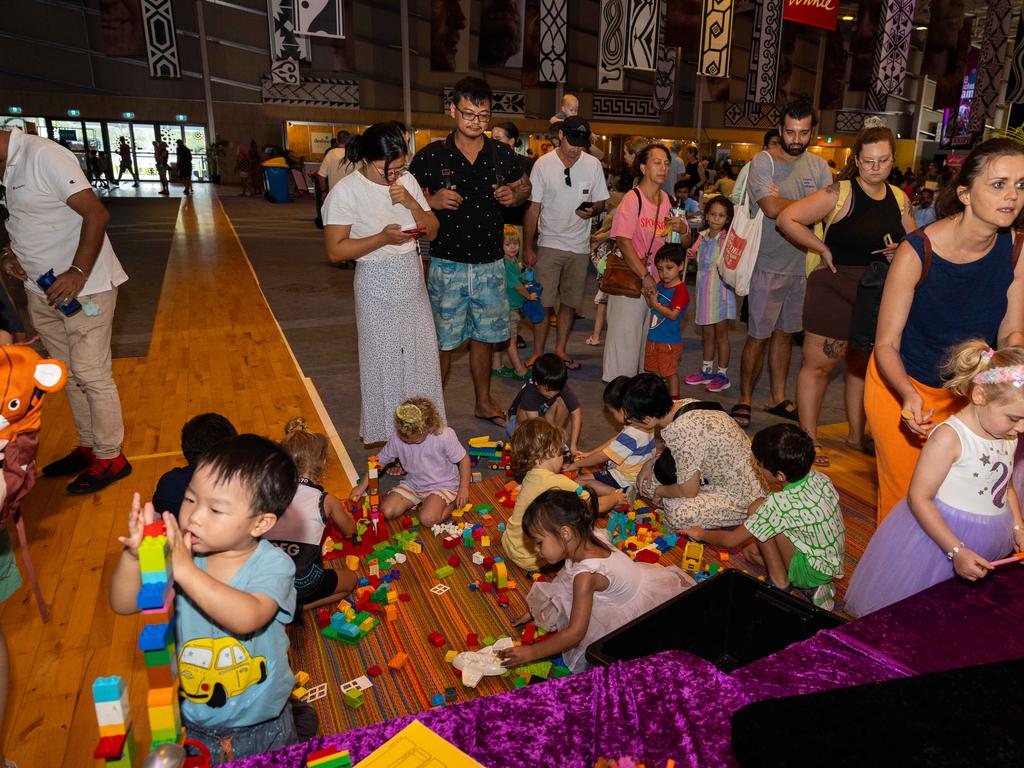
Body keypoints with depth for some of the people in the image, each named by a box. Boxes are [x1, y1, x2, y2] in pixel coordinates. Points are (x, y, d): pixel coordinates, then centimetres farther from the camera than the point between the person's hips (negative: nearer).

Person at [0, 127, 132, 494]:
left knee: (91, 375, -2)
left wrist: (77, 274, -25)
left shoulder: (43, 156, -15)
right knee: (70, 376, 15)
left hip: (81, 287, -8)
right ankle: (89, 446, 28)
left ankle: (110, 457, 11)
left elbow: (96, 214, -22)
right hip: (43, 290, 9)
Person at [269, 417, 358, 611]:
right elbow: (349, 530, 14)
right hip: (302, 585, -5)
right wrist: (344, 511, 37)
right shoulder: (326, 500, -7)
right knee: (351, 578, 24)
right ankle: (298, 607, 4)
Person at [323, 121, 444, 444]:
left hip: (413, 284, 5)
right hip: (377, 288, -5)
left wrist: (411, 203, -13)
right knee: (385, 364, 2)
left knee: (423, 359, 8)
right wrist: (383, 238, -24)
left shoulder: (407, 180, 3)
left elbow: (432, 232, 5)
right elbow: (335, 250, -15)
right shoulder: (345, 191, -12)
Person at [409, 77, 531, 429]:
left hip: (490, 264, 3)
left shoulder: (502, 154, 3)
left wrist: (513, 195, -5)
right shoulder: (430, 156, -5)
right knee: (442, 341, 2)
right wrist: (432, 202, -19)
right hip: (448, 265, -3)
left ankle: (483, 402, 33)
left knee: (483, 336, 16)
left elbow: (524, 186, 19)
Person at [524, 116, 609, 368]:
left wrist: (592, 210, -16)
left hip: (580, 246, 3)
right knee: (543, 302, -4)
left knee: (570, 302, 10)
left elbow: (601, 202, 9)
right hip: (549, 244, -3)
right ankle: (538, 353, 9)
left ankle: (560, 349, 25)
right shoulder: (543, 164, -5)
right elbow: (532, 208, -3)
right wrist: (528, 248, -4)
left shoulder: (593, 165, 2)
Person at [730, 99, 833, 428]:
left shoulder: (819, 166, 8)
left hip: (803, 264, 5)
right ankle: (744, 401, 12)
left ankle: (778, 398, 26)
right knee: (758, 336, -1)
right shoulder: (763, 161, -8)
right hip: (770, 265, -5)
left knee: (785, 333, 14)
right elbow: (772, 208, -21)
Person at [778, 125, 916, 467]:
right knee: (818, 365, 0)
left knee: (863, 365, 17)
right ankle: (809, 439, 13)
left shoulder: (899, 198, 8)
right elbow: (787, 219, -18)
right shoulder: (840, 193, -12)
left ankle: (856, 435, 32)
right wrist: (824, 250, -14)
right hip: (835, 289, -6)